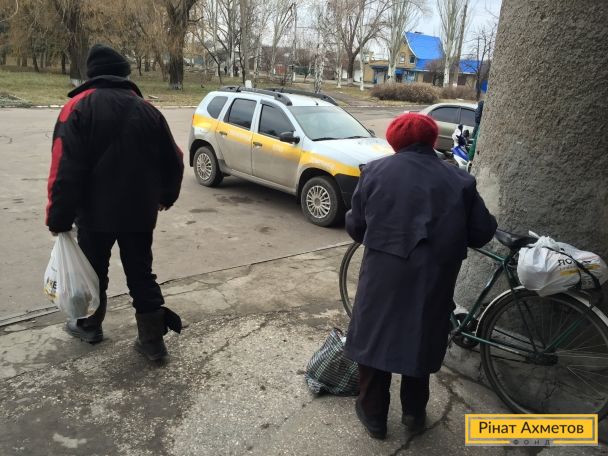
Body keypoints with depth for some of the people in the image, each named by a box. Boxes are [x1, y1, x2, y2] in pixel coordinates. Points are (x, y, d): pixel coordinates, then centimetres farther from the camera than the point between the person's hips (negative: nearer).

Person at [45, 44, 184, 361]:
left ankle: (90, 326, 35)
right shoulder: (147, 110, 5)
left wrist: (58, 218, -9)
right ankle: (152, 340, 12)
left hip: (96, 211, -3)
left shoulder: (79, 107, -8)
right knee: (141, 274, 10)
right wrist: (166, 196, 25)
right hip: (140, 212, 3)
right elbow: (173, 160, 10)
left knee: (93, 272, 17)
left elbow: (65, 169, -16)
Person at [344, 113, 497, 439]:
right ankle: (414, 414, 36)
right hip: (433, 280, 2)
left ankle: (373, 414, 30)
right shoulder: (460, 180, 3)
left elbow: (355, 226, 4)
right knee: (421, 341, 20)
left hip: (383, 276, -1)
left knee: (374, 338, 16)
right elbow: (482, 233, 5)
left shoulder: (375, 171, 1)